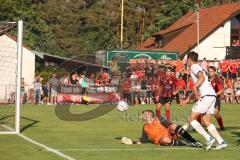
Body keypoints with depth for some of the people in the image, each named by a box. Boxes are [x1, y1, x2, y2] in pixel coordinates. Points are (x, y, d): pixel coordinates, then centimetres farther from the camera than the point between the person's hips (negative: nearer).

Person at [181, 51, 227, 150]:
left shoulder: (194, 67, -1)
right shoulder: (198, 68, 28)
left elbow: (202, 77, -22)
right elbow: (197, 89, 34)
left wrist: (195, 87, -21)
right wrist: (187, 99, 36)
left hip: (206, 96, -9)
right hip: (211, 96, 9)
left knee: (192, 118, -6)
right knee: (206, 121, 9)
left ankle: (209, 138, -15)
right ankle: (221, 142, 0)